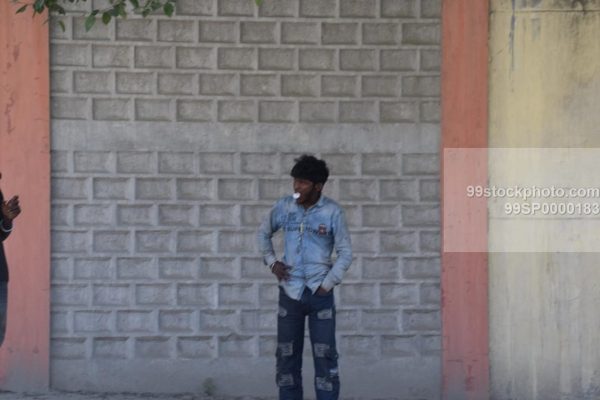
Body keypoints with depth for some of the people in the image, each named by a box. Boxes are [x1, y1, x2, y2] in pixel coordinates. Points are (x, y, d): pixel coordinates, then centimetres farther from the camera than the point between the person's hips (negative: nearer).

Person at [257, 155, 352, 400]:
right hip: (290, 292, 3)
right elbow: (264, 233, 18)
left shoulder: (332, 212, -8)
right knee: (287, 355, 7)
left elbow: (345, 254, -4)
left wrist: (327, 285, -10)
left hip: (320, 294, -3)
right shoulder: (284, 206, 0)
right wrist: (271, 262, 4)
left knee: (325, 357, -3)